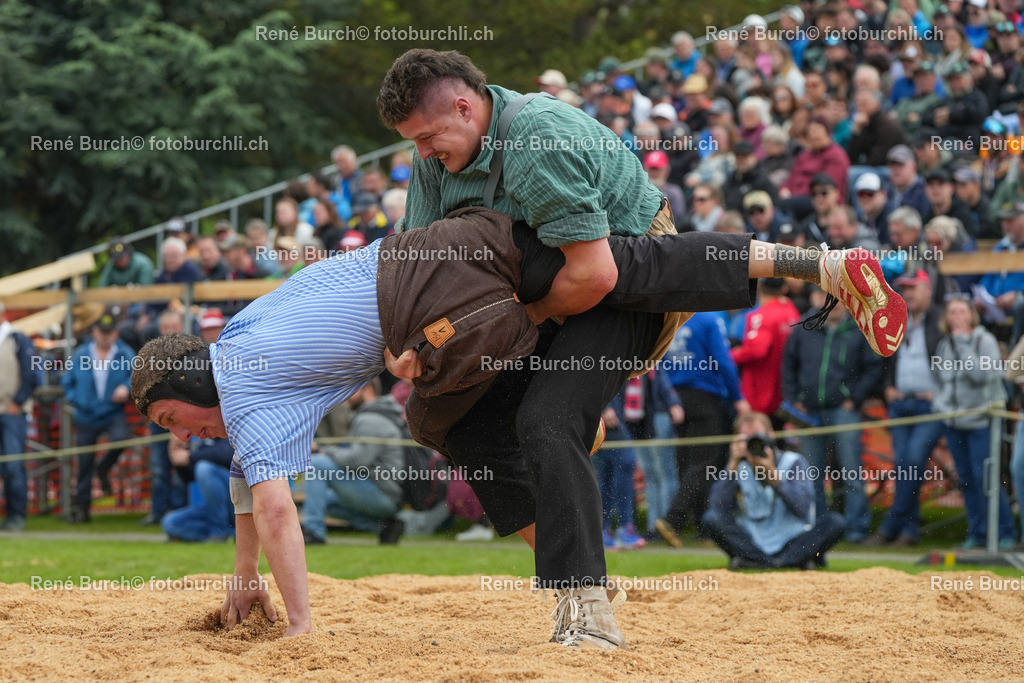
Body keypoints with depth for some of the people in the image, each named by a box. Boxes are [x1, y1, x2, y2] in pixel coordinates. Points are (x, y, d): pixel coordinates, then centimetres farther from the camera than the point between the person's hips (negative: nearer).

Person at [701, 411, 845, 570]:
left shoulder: (793, 462, -3)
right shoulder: (738, 466, 1)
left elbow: (802, 509, -17)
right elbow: (719, 507, -14)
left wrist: (774, 475, -26)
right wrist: (733, 465, -19)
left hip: (792, 542, -1)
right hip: (752, 542, 1)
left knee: (833, 522, -24)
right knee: (712, 518, -22)